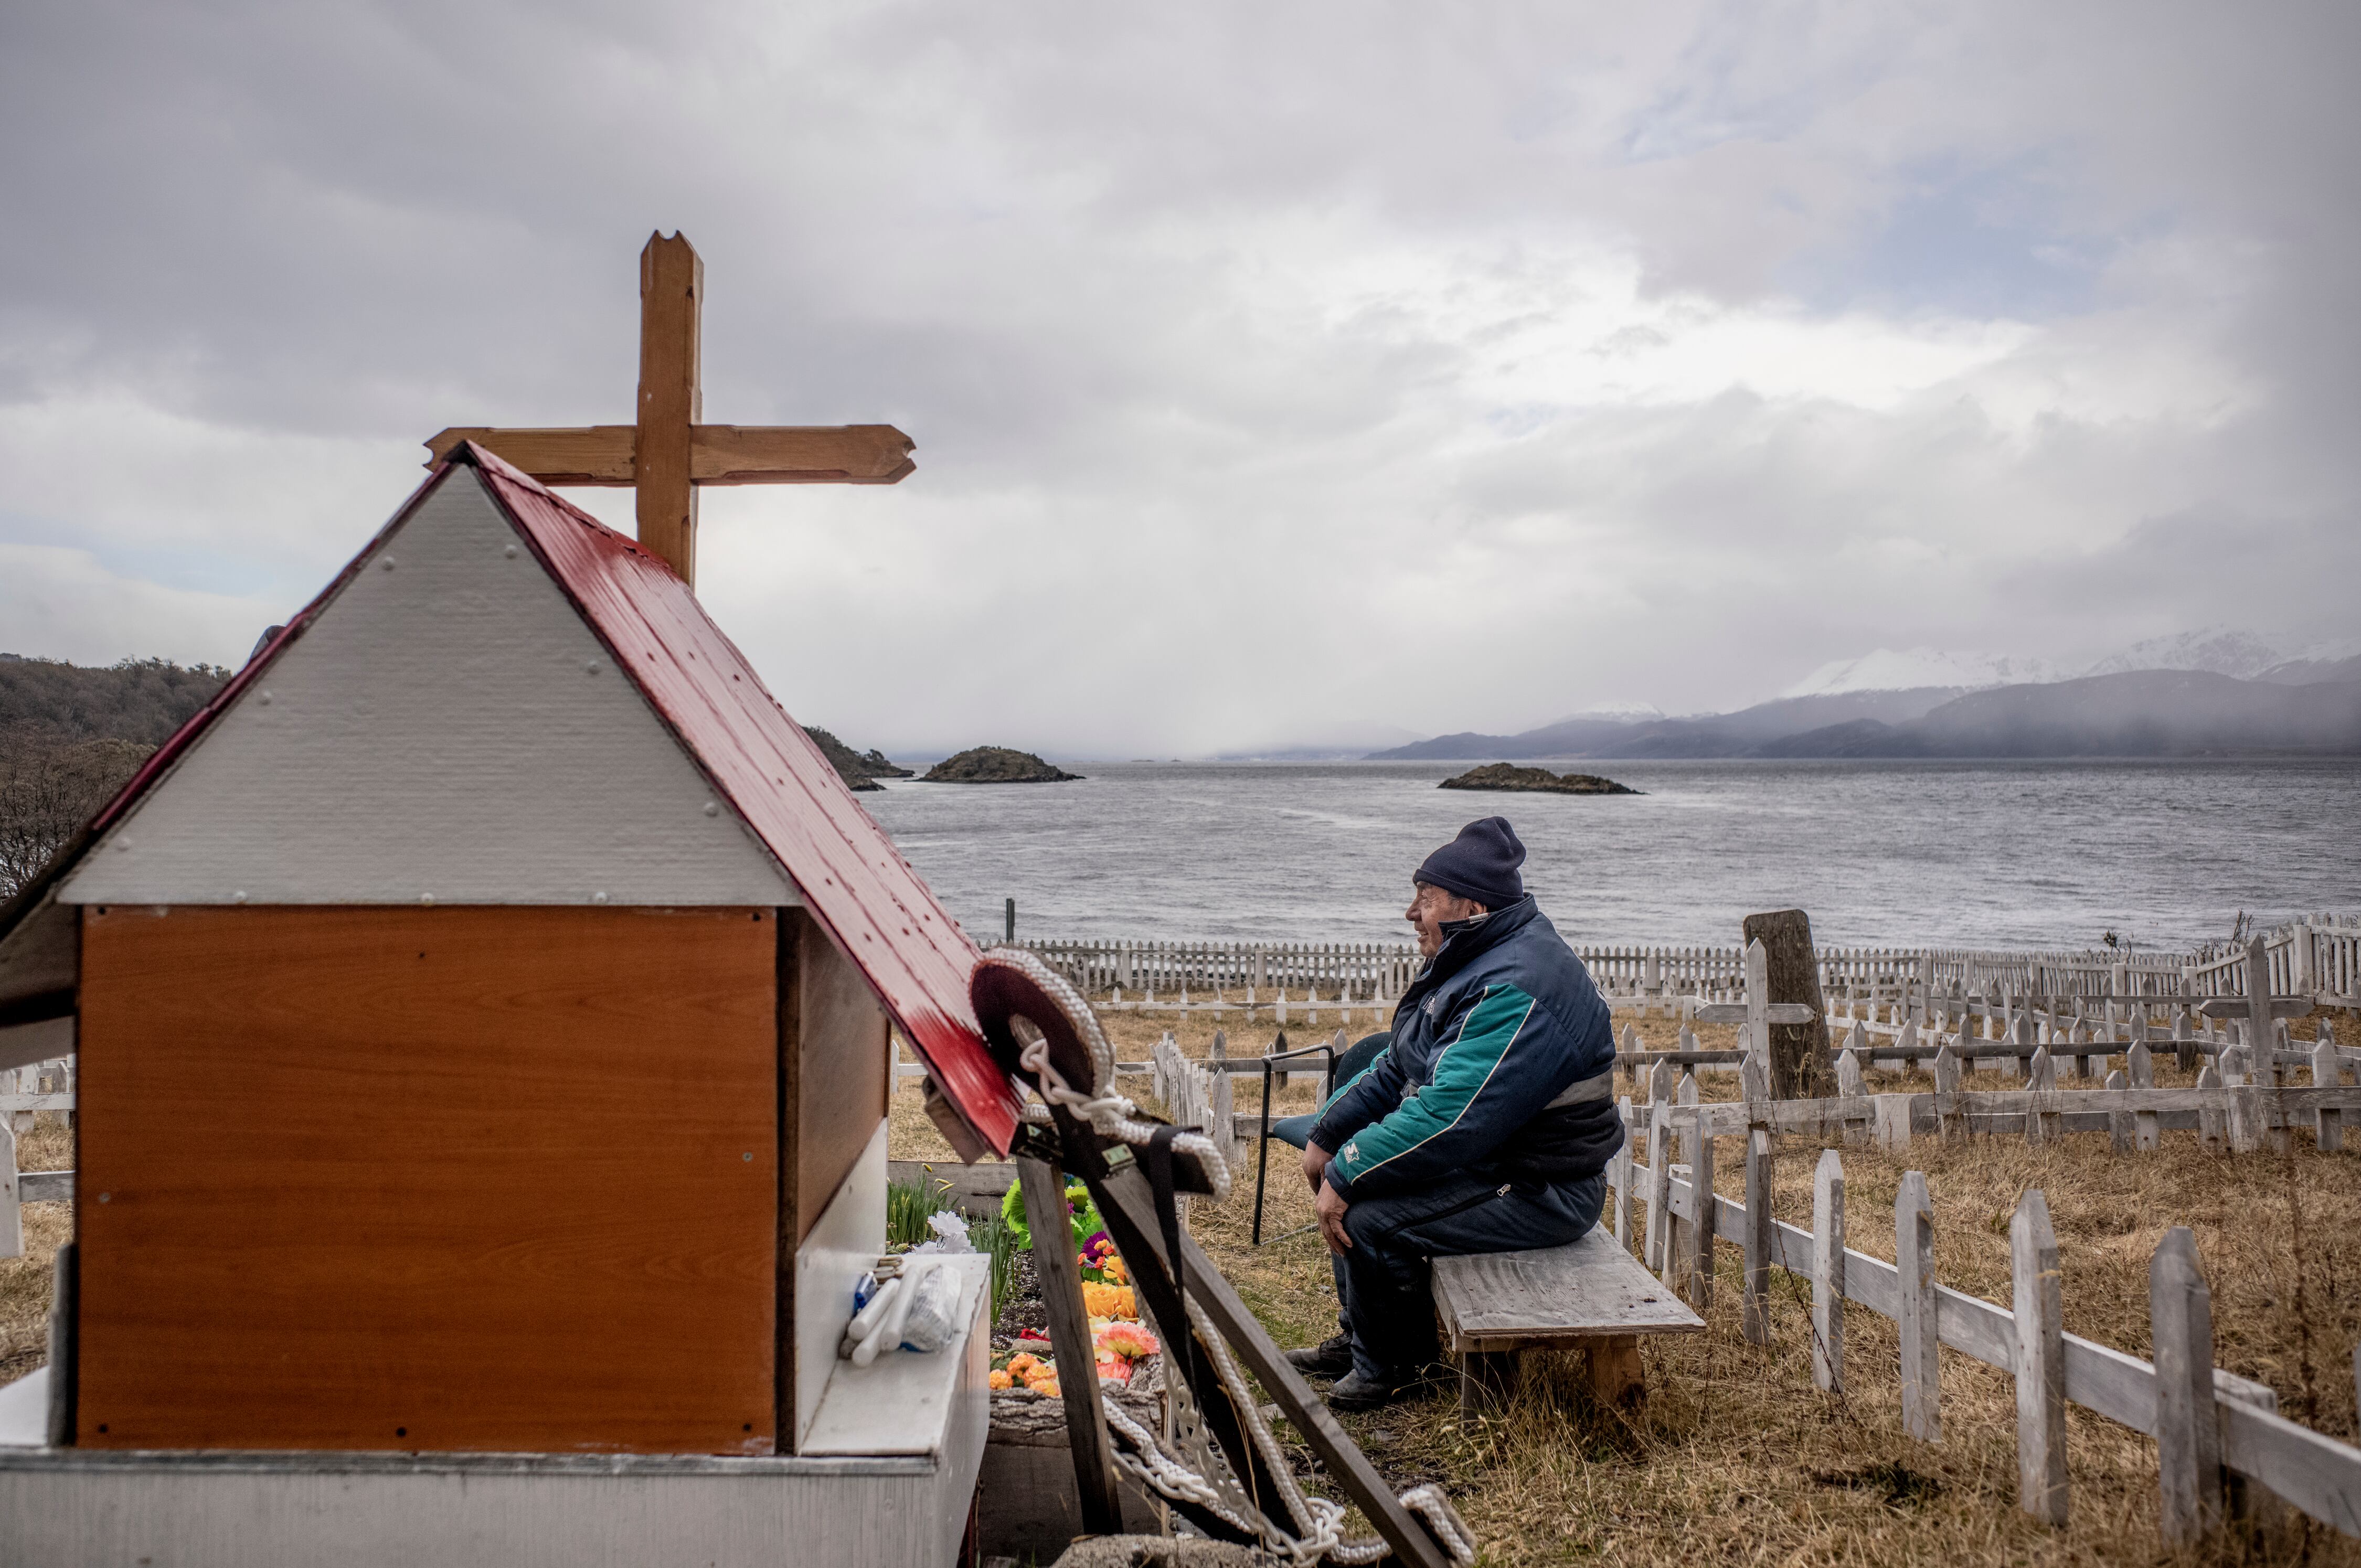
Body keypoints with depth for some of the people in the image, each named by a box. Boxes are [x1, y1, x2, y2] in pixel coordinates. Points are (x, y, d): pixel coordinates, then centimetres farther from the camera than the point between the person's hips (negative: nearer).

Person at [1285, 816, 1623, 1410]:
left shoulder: (1518, 992, -27)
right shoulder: (1470, 960, 8)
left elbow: (1450, 1119, -33)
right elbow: (1396, 1069, 15)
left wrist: (1346, 1176, -25)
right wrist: (1327, 1136, 5)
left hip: (1538, 1193, -11)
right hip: (1484, 1155, 11)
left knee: (1370, 1218, -24)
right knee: (1345, 1174, 11)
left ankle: (1389, 1365, 3)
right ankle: (1360, 1338, 23)